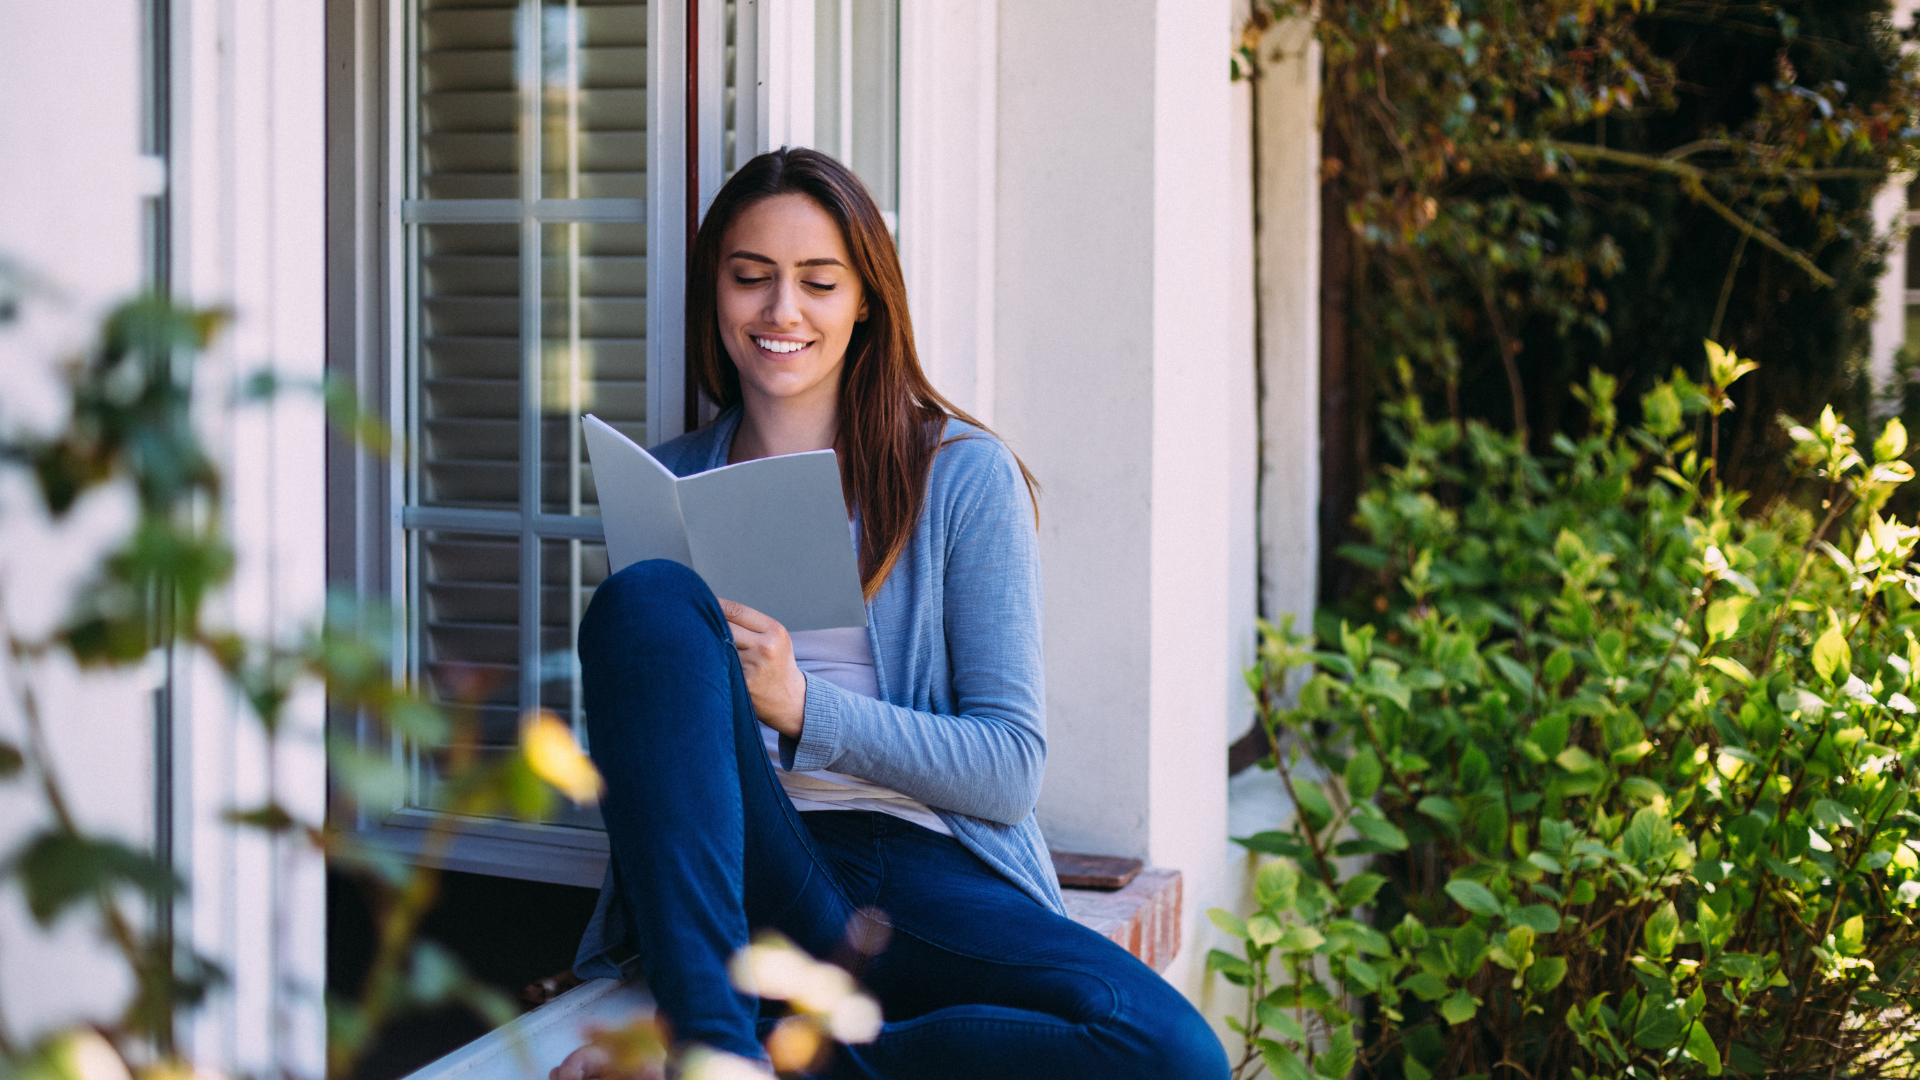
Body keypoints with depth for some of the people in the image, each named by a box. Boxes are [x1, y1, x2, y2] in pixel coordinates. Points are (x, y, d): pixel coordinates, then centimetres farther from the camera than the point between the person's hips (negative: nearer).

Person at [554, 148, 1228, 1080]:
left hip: (930, 875, -1)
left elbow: (1009, 769, 1)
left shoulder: (964, 476, 7)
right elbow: (625, 753, 16)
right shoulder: (665, 485, 15)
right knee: (647, 595, -26)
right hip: (734, 880, 1)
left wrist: (804, 706, -13)